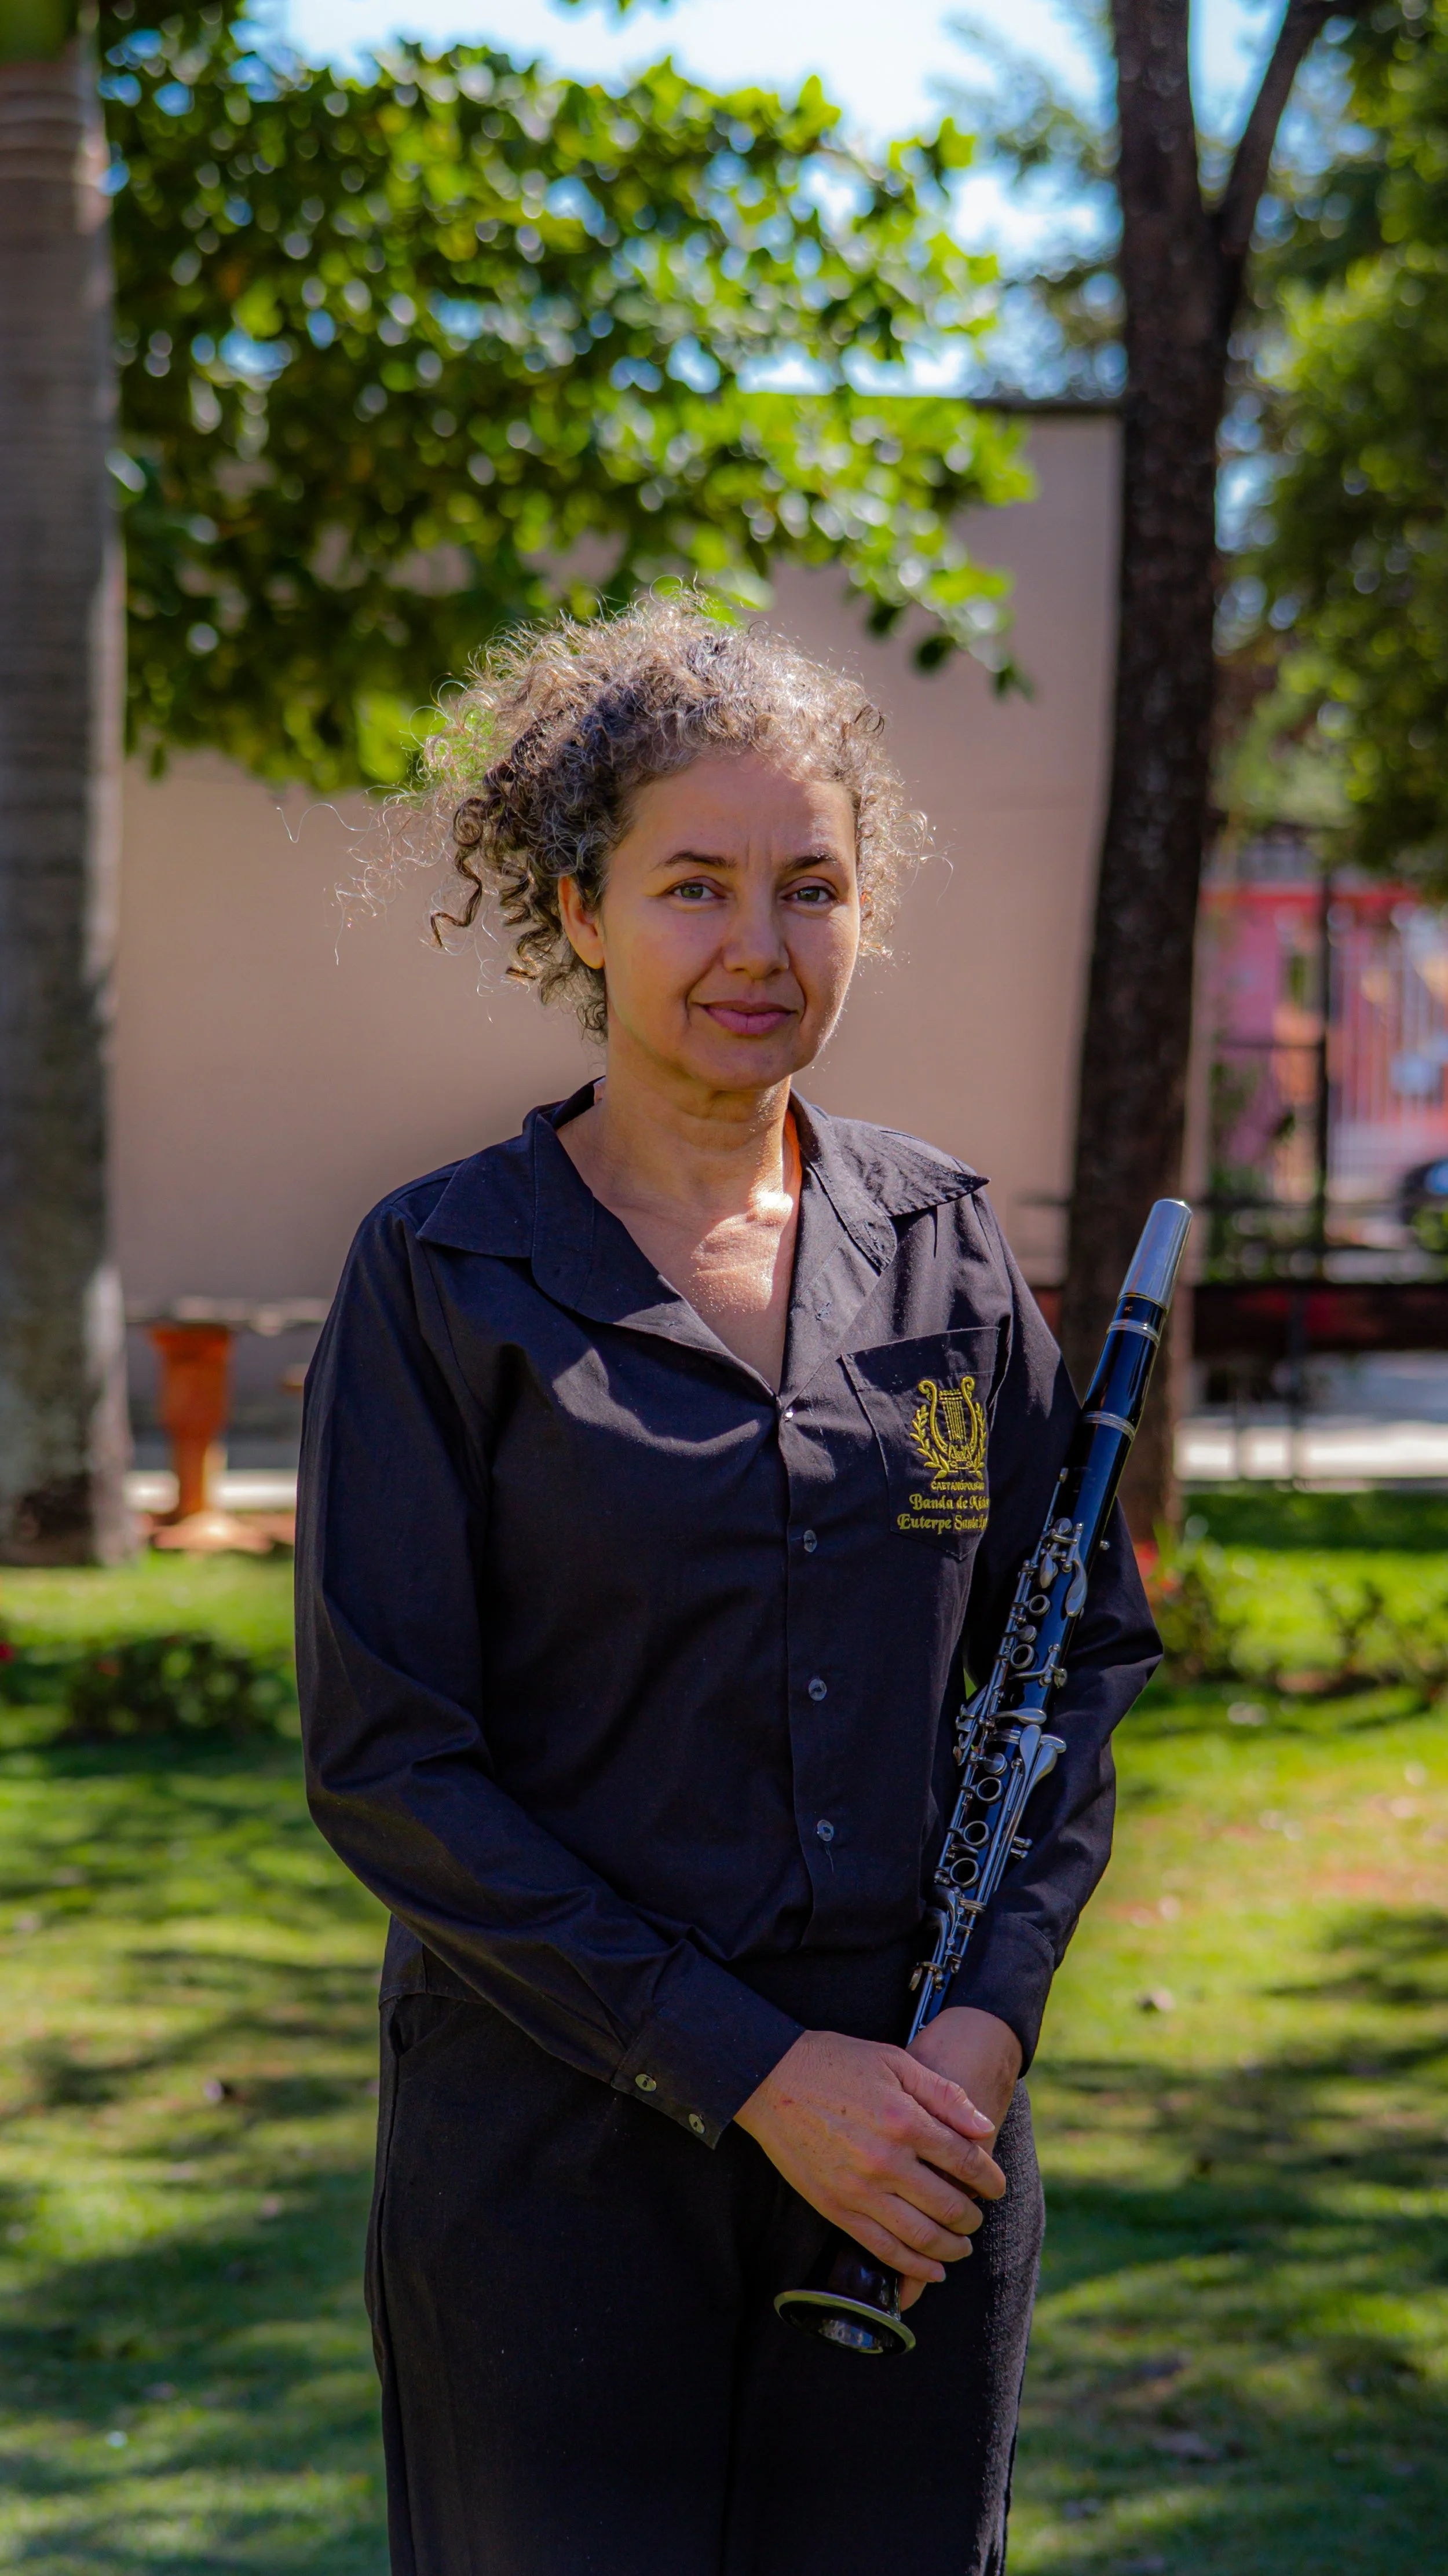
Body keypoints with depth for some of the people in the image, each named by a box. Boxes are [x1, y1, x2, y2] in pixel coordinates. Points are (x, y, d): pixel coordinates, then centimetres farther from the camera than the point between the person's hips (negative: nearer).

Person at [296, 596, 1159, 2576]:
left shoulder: (943, 1247, 6)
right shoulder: (448, 1276, -6)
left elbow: (1084, 1642, 10)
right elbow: (384, 1762, -10)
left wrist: (996, 2011, -6)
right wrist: (750, 2070, -15)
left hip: (918, 2133, 4)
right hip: (560, 2152, -3)